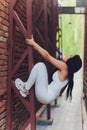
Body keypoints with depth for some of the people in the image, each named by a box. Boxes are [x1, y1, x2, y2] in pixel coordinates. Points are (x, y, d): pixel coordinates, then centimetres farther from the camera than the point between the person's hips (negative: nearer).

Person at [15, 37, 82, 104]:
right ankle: (25, 85, 16)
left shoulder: (65, 67, -15)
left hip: (45, 97, -10)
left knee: (40, 65, -17)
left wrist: (33, 43, -9)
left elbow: (47, 56, -14)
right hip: (48, 97, 10)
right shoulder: (68, 71, 10)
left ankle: (25, 89, -5)